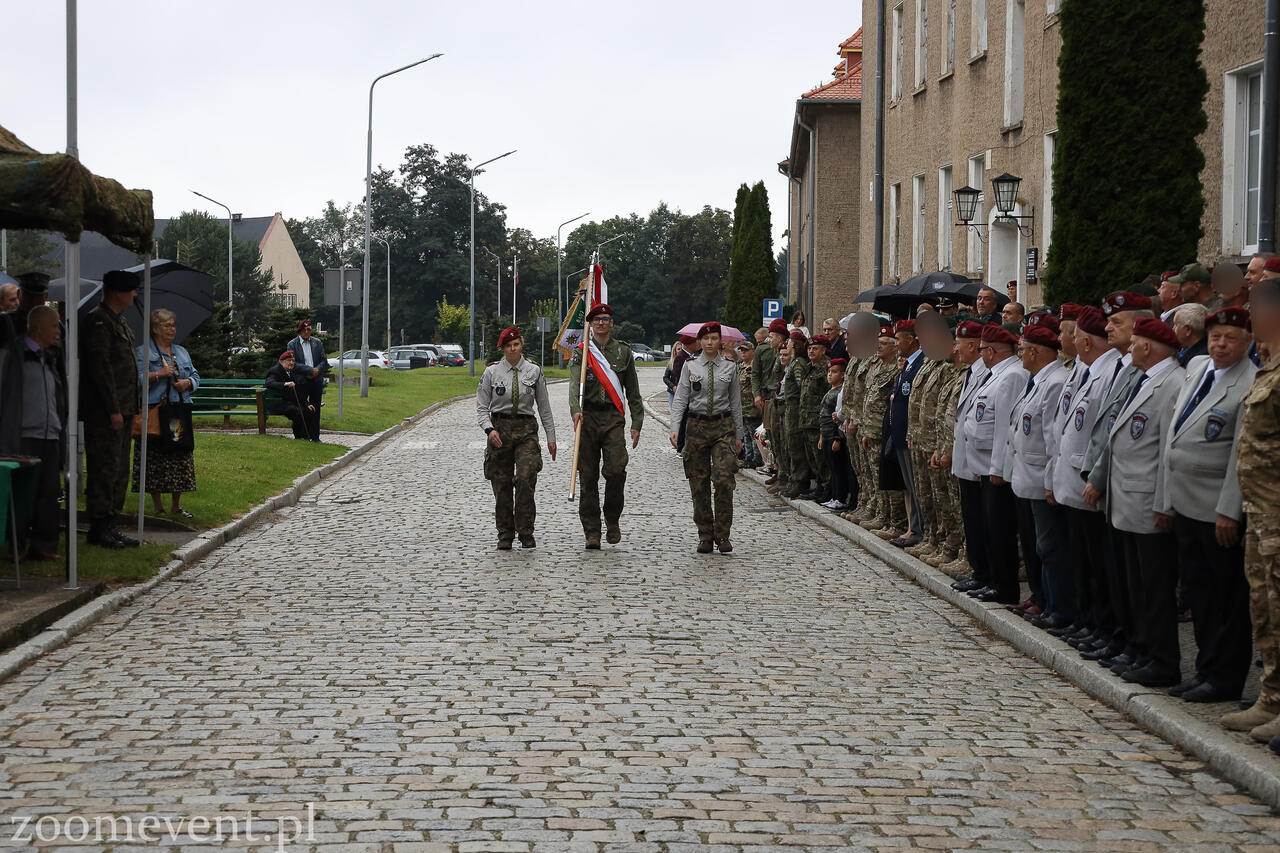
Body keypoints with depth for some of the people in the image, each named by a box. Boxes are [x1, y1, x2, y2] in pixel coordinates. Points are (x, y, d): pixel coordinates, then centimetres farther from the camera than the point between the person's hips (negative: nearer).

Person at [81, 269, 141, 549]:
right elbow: (101, 368, -19)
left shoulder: (119, 321, 18)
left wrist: (130, 409, 18)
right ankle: (98, 529, -2)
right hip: (104, 412, -10)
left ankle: (109, 525, 18)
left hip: (122, 410, 10)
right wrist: (113, 410, -21)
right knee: (105, 470, -7)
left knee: (119, 470, 12)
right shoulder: (98, 321, -14)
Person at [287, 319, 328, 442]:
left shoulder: (317, 343, 9)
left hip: (316, 380, 3)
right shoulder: (293, 344, -1)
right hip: (301, 381, -3)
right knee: (301, 410, -2)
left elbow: (324, 361, 7)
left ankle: (315, 437, 9)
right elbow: (294, 364, -9)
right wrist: (310, 370, -16)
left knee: (315, 410, 4)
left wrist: (317, 371, -11)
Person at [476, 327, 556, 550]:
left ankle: (526, 533, -7)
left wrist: (551, 437, 9)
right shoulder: (492, 372, 1)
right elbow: (481, 406, 2)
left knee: (525, 479, -16)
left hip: (526, 430, 0)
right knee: (501, 483, 2)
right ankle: (505, 535, 13)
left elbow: (544, 406, 10)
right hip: (499, 429, 0)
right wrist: (489, 429, -14)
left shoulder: (534, 371, 4)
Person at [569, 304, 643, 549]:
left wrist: (636, 423, 7)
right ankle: (592, 533, 5)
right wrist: (576, 410, -29)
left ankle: (612, 520, 8)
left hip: (613, 418, 0)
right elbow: (575, 384, -11)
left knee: (616, 470, -15)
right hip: (587, 417, 0)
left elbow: (633, 391, 13)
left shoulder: (623, 351, 11)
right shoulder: (581, 352, 6)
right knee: (588, 476, 0)